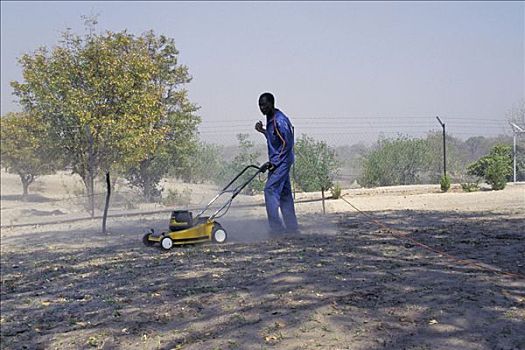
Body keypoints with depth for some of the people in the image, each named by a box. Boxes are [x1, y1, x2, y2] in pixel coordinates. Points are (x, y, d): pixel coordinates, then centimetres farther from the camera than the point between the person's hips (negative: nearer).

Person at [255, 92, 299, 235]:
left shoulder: (279, 120, -17)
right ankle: (292, 227, 16)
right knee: (284, 194, 11)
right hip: (280, 162, 10)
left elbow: (287, 143, -19)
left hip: (281, 162, -10)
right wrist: (263, 131, 13)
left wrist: (275, 163, -18)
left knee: (270, 190, -13)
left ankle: (276, 227, -10)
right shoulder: (270, 119, 15)